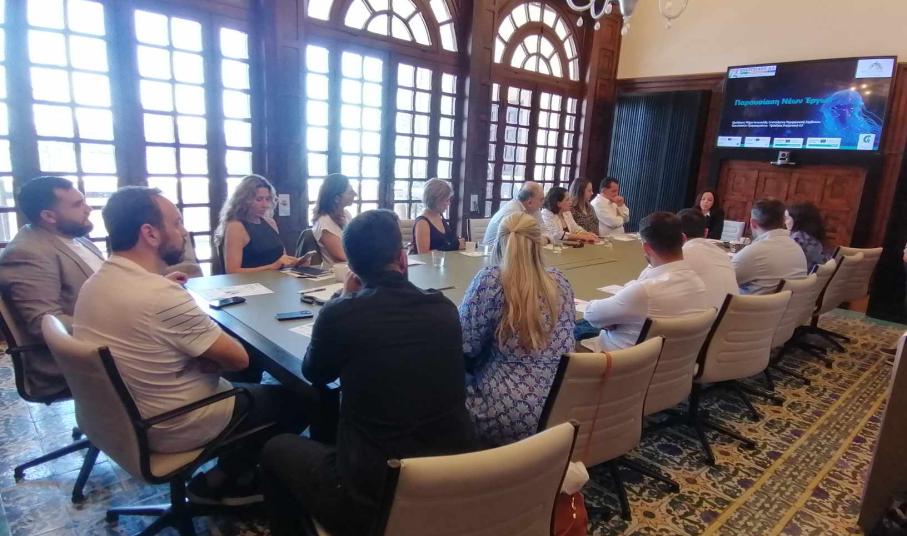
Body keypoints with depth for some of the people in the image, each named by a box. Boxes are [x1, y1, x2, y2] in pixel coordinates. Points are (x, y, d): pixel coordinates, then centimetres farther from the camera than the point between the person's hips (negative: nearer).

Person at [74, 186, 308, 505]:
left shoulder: (93, 284, -2)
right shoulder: (163, 295, -31)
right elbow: (239, 359, -22)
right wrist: (207, 350, -3)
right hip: (170, 428, -9)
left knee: (247, 385, 26)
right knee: (296, 400, 4)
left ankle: (229, 476, 24)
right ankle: (226, 480, 17)